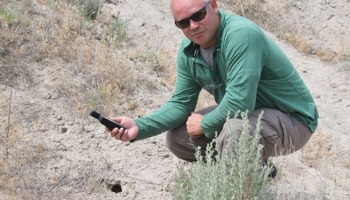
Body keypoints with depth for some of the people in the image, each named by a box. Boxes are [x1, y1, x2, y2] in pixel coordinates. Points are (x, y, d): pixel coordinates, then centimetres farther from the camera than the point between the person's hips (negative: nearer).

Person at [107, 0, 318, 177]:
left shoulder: (241, 34, -30)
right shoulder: (188, 51, -3)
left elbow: (240, 101, -35)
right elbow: (181, 103, 2)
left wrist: (205, 124, -16)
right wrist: (140, 127, -13)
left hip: (292, 121, -8)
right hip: (249, 114, 9)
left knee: (235, 127, -38)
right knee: (177, 138, 4)